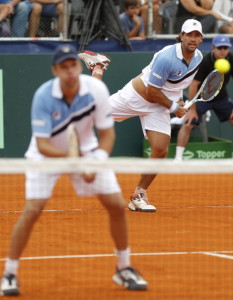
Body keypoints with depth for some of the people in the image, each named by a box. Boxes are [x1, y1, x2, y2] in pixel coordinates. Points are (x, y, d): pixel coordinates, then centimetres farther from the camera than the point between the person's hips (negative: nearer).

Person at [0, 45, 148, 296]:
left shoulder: (96, 89, -22)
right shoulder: (43, 96, -28)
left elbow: (107, 133, -12)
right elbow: (42, 145, -28)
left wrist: (96, 162, -29)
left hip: (86, 149, 3)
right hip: (46, 153, -3)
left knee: (117, 205, -4)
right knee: (32, 210, -19)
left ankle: (124, 269, 16)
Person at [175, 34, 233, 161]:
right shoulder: (204, 62, -27)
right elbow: (194, 85, -22)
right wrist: (192, 109, -19)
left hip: (222, 98, 4)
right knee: (187, 125, -14)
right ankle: (178, 158, -8)